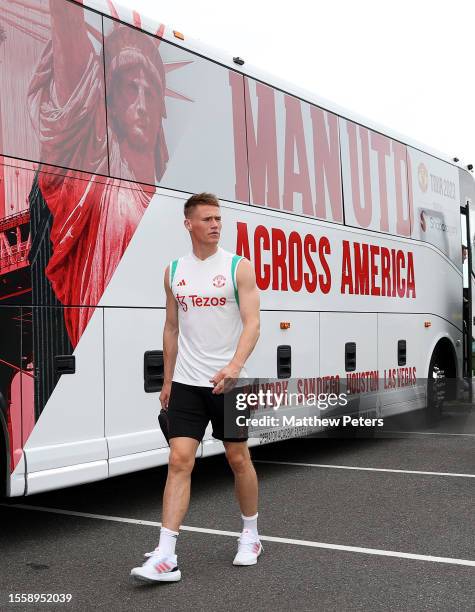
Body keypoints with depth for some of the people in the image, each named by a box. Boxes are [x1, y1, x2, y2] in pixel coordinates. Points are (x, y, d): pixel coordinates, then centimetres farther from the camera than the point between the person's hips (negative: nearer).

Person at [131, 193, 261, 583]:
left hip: (228, 382, -2)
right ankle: (166, 557, -3)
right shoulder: (174, 271, 8)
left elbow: (252, 324, -12)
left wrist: (234, 366, -28)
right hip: (186, 383, 3)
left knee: (238, 458, 8)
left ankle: (250, 538, 29)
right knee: (179, 460, -4)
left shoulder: (239, 267, -4)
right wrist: (167, 380, 14)